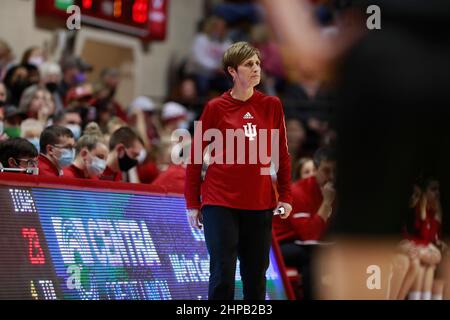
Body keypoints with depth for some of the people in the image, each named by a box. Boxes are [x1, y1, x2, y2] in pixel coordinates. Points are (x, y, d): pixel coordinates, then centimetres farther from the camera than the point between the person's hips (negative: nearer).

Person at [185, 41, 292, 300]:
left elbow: (282, 154, 10)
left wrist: (286, 197, 4)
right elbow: (195, 157, 2)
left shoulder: (272, 106, 5)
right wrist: (193, 203, 1)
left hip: (260, 205, 3)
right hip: (220, 203, -3)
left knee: (256, 276, 7)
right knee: (223, 275, -7)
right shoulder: (215, 108, -2)